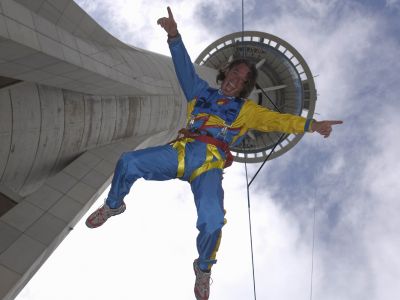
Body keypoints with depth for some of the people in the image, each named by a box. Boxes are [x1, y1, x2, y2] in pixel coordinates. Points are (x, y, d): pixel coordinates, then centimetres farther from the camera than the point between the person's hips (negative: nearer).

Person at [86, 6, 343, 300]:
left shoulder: (246, 110, 20)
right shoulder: (202, 92, 24)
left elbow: (278, 120, 9)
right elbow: (185, 67, 17)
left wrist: (310, 124, -5)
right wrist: (174, 35, 5)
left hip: (209, 164, -2)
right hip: (181, 151, 2)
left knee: (212, 222, -26)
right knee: (128, 163, -18)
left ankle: (203, 268, 8)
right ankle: (113, 205, 16)